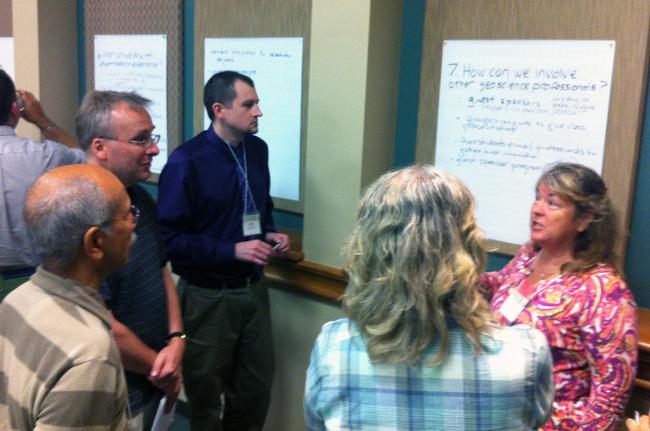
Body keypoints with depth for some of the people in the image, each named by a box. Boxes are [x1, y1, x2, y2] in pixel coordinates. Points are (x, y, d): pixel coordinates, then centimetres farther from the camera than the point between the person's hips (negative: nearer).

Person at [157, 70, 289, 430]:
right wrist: (233, 250, -23)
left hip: (253, 289, 6)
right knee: (206, 394, 15)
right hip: (208, 297, -5)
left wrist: (269, 234, -3)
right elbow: (170, 238, -20)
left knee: (257, 386, 17)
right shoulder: (186, 162, -18)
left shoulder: (257, 149, 2)